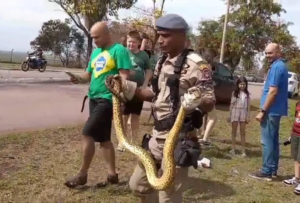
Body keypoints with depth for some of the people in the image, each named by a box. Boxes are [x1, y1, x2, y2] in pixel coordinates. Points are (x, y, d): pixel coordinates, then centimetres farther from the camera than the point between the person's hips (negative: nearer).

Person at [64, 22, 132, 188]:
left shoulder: (118, 50, -9)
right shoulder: (95, 52, 16)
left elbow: (125, 76, -15)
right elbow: (89, 74, 20)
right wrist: (79, 78, -3)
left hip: (107, 99, -9)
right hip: (94, 98, 9)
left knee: (87, 134, -11)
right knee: (103, 138, 12)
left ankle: (82, 174, 4)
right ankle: (112, 174, 23)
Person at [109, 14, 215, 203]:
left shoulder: (195, 64, -14)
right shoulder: (162, 62, 10)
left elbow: (210, 103, -15)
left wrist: (197, 101, -37)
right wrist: (127, 88, 8)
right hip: (157, 135, 8)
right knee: (138, 184, 20)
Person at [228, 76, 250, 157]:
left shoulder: (247, 94, 3)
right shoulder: (234, 93, 1)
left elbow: (248, 106, 5)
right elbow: (231, 104, 3)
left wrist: (248, 116, 0)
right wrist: (229, 115, 2)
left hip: (243, 113, 0)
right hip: (235, 112, 0)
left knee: (243, 132, 4)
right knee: (234, 131, 8)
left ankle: (243, 150, 6)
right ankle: (233, 148, 17)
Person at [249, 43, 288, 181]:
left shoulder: (276, 67, -16)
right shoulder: (281, 66, 16)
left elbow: (273, 91, -22)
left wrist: (263, 111, -19)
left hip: (271, 111, -10)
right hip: (276, 110, 10)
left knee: (267, 141, -4)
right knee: (273, 141, 14)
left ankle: (267, 172, 2)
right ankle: (273, 170, 21)